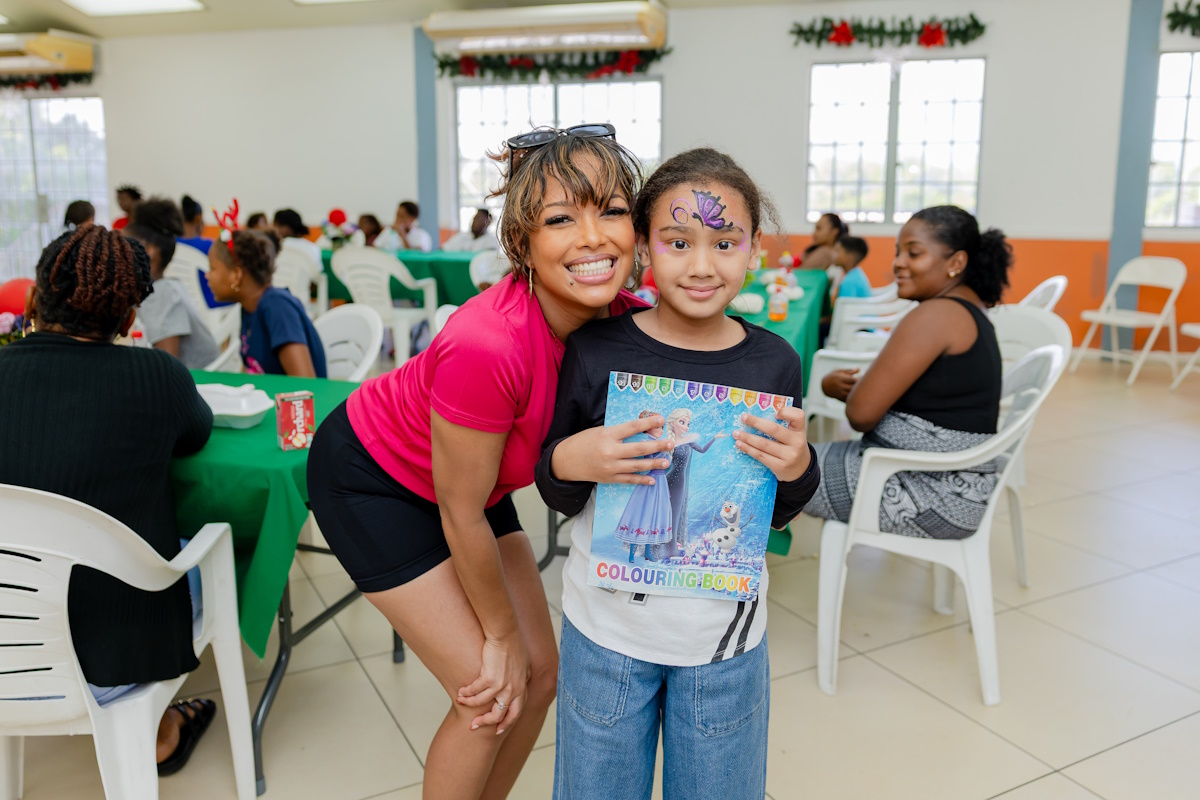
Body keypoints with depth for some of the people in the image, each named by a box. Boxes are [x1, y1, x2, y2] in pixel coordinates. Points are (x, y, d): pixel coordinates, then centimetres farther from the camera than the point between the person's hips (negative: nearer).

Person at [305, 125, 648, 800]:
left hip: (466, 469, 7)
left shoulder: (625, 319, -19)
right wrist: (502, 635, -10)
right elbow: (461, 515, -24)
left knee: (540, 675, 9)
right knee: (489, 699, -5)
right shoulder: (488, 346, -38)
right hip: (372, 479, -6)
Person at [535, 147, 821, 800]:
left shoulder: (774, 363, -8)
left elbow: (775, 517, 3)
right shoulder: (596, 351, -13)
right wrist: (569, 463, -25)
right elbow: (558, 500, -3)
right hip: (606, 628, -1)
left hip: (724, 634, 1)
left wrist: (796, 470, -17)